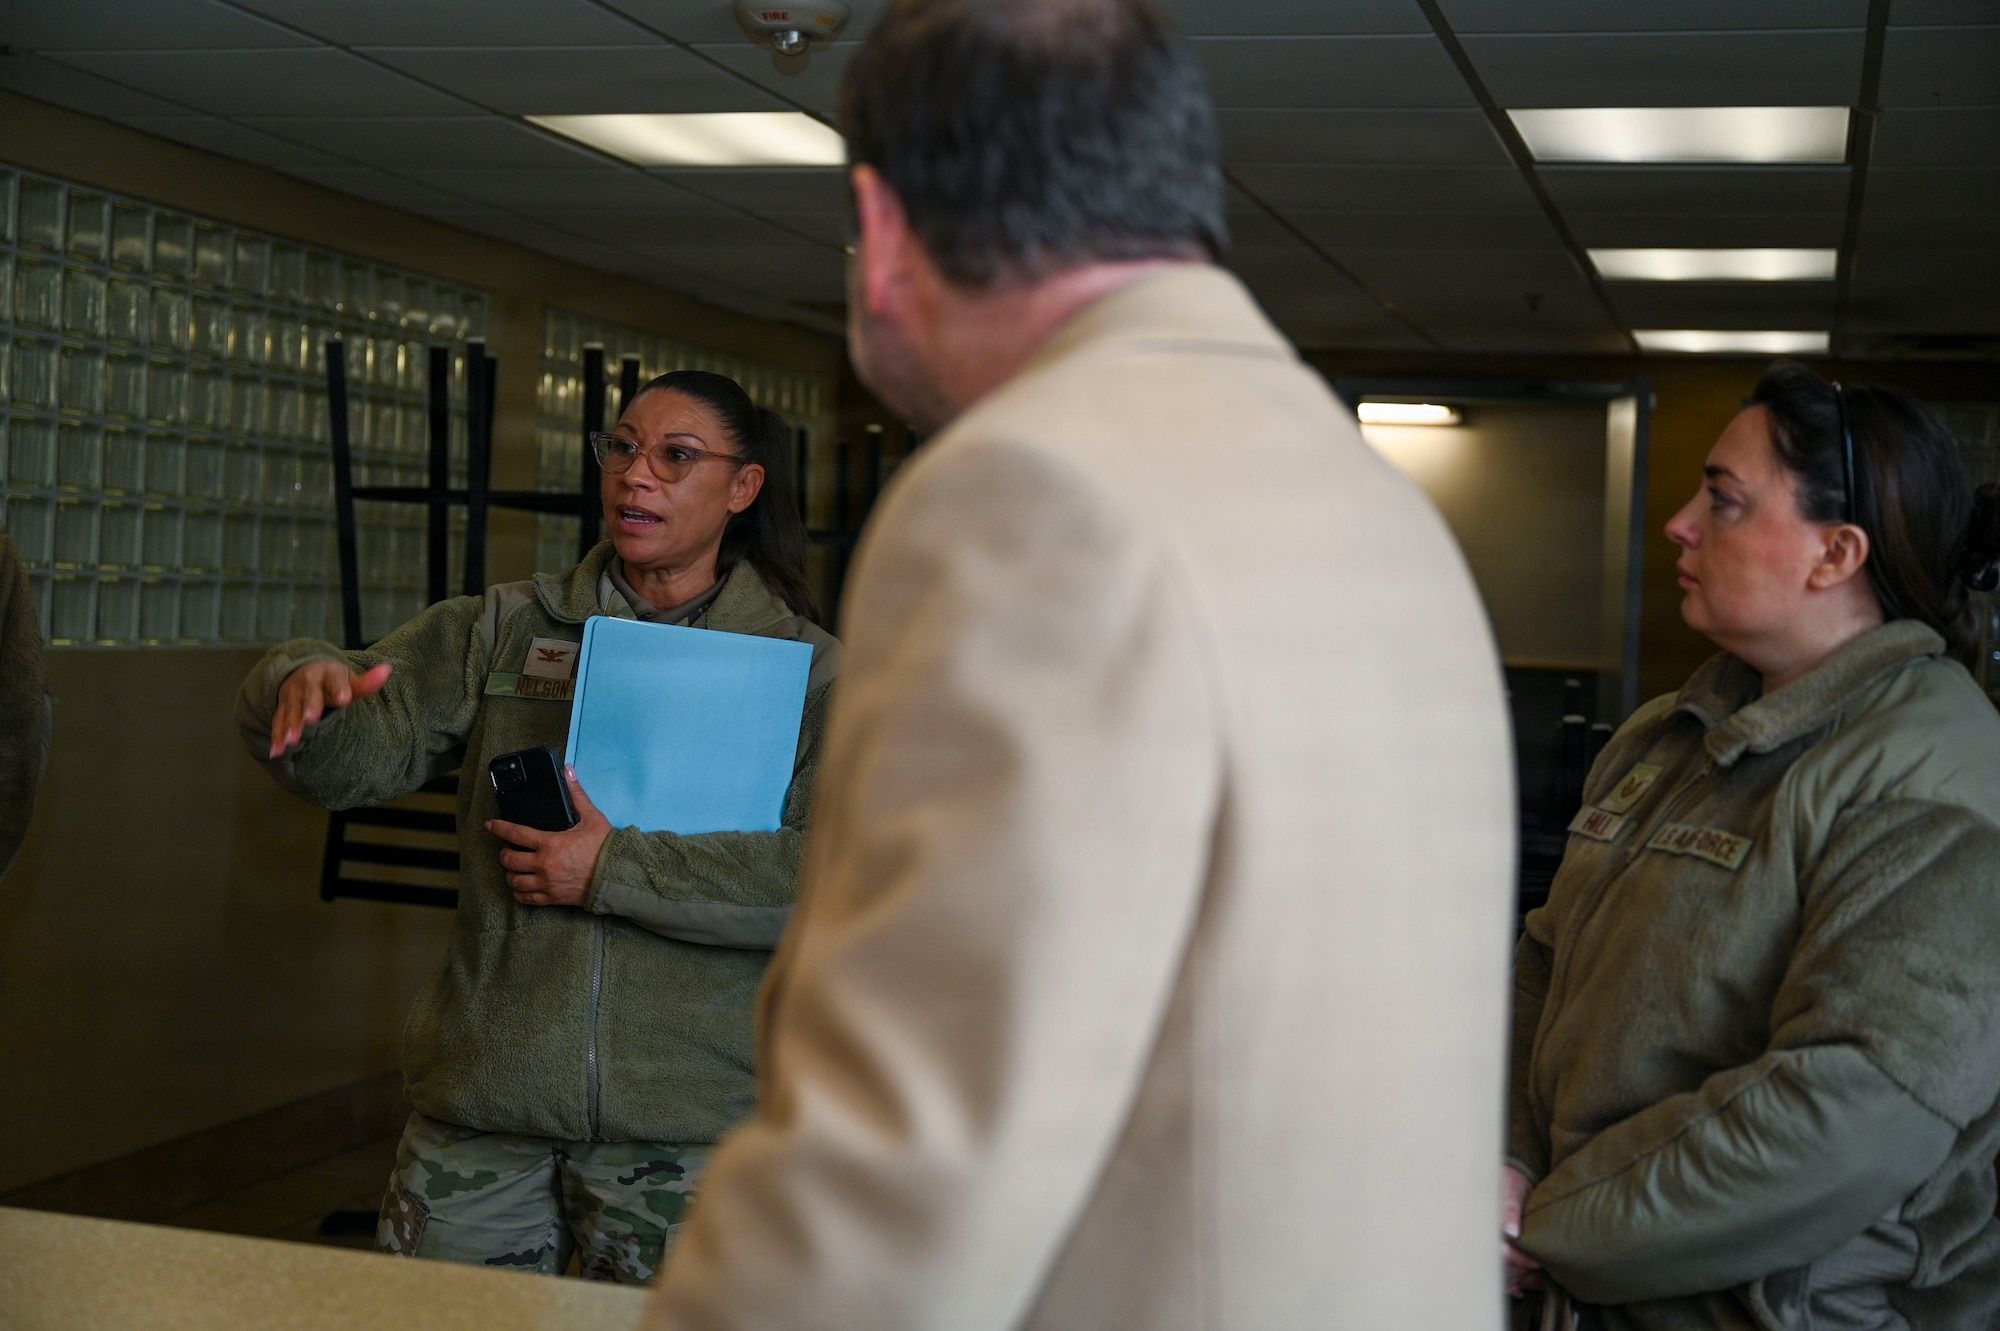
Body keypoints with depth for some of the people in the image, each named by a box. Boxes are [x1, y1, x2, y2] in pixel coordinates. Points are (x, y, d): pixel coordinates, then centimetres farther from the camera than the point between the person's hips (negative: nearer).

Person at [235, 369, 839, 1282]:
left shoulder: (810, 672, 1)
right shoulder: (500, 631, 9)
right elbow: (361, 752, -2)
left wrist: (616, 868, -16)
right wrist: (308, 688, -26)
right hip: (480, 1104, 2)